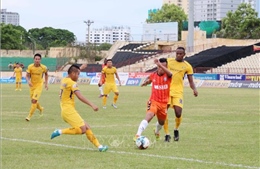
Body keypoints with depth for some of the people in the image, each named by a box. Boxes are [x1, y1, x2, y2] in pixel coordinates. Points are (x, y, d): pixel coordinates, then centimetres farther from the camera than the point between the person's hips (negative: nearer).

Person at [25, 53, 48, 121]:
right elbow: (27, 76, -9)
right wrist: (28, 81, -30)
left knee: (34, 100, -17)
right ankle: (40, 108, 45)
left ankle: (29, 116, -9)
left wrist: (46, 83, 8)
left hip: (39, 85, -3)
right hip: (32, 85, 3)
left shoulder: (43, 67, -12)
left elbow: (46, 74, 9)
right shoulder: (30, 67, -12)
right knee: (33, 100, 13)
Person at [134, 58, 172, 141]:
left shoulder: (167, 75, -8)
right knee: (148, 116, -28)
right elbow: (149, 79, 26)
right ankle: (138, 135, -33)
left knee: (161, 122, 20)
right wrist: (146, 82, 4)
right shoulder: (153, 75, -1)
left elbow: (169, 73, -36)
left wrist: (160, 64, -48)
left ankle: (156, 132, 56)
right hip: (154, 101, -1)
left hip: (164, 103, 1)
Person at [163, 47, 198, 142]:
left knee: (178, 113, -12)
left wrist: (194, 89, -12)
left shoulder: (187, 66, 4)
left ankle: (176, 130, 19)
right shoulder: (169, 61, 6)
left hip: (178, 92, -1)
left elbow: (191, 81, 6)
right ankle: (167, 134, 3)